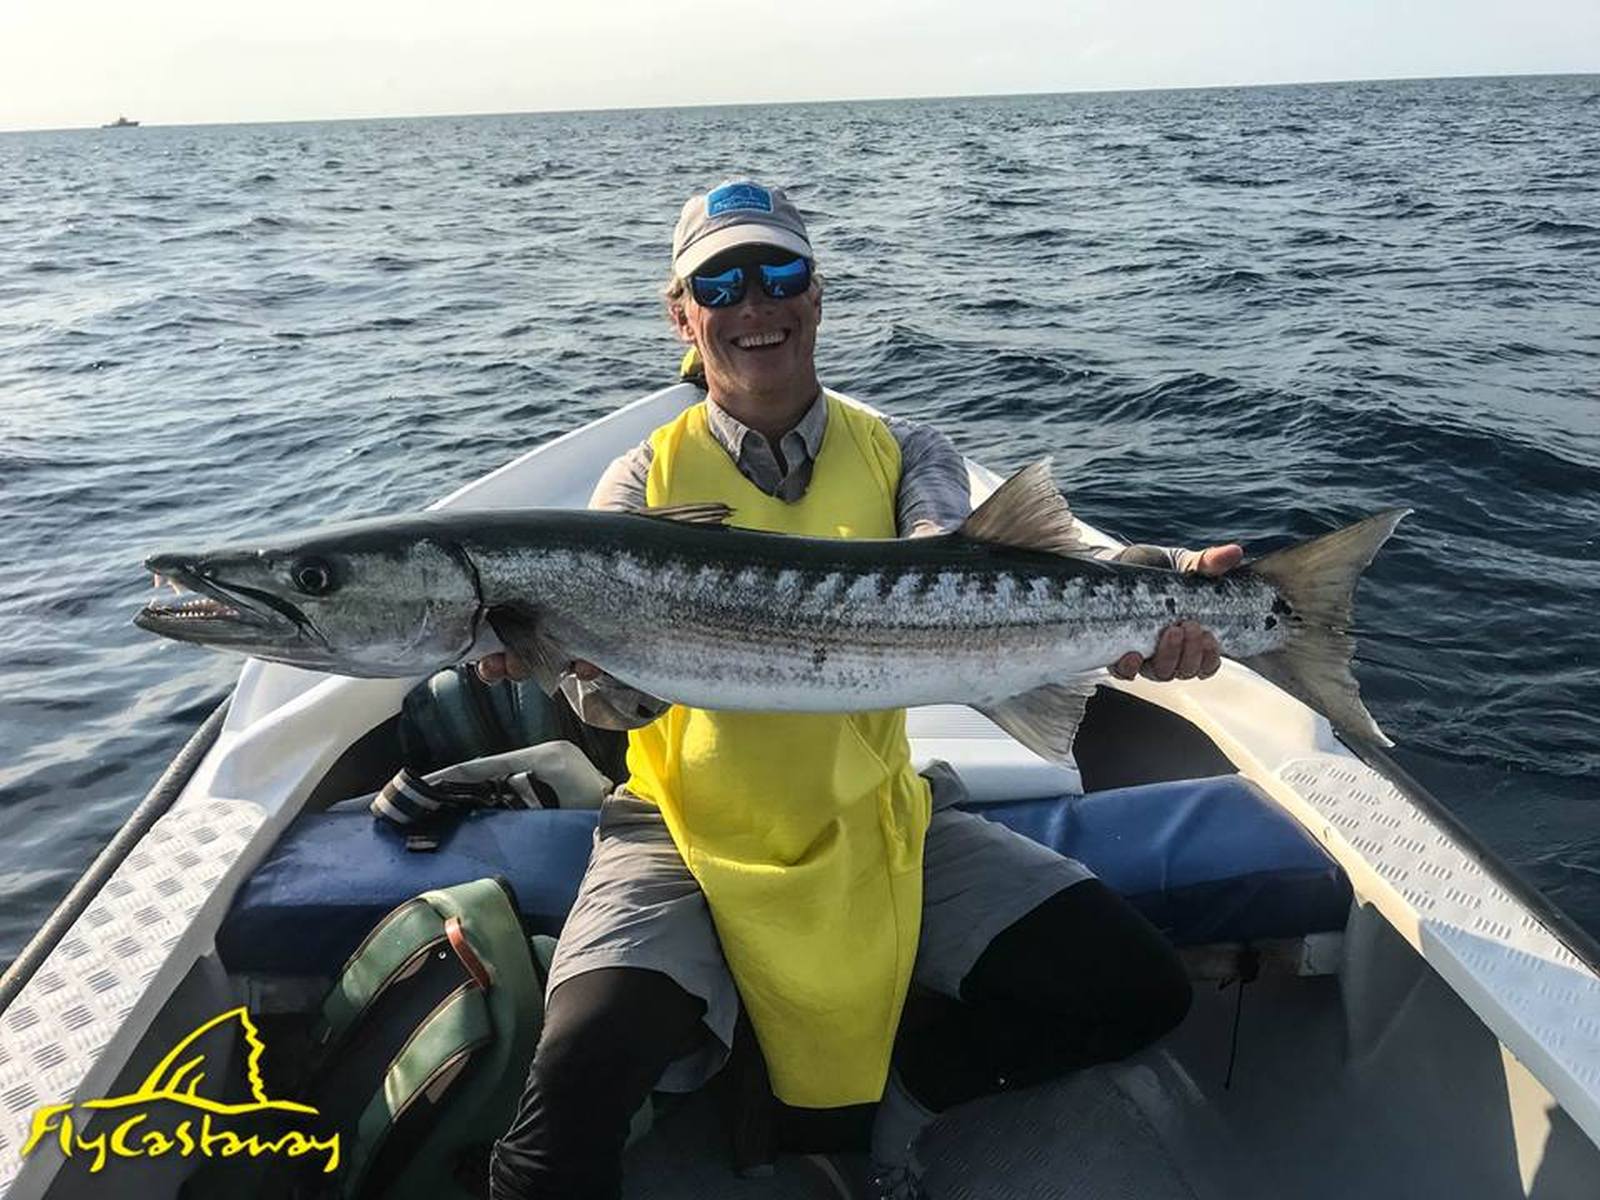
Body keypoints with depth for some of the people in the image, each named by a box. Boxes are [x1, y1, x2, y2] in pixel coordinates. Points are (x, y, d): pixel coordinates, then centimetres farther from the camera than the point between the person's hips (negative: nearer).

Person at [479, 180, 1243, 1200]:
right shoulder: (646, 480, 0)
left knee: (1137, 992, -8)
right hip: (693, 830, -2)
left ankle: (908, 1090, 15)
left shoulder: (903, 456, 4)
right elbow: (622, 692, -15)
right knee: (581, 1082, -27)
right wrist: (582, 657, -40)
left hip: (874, 820, 3)